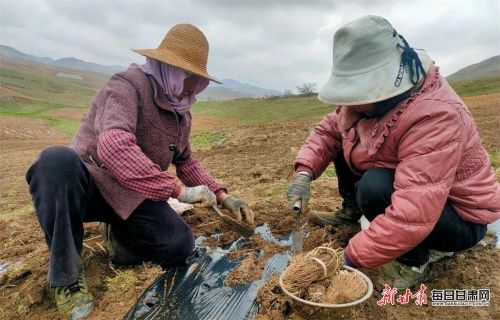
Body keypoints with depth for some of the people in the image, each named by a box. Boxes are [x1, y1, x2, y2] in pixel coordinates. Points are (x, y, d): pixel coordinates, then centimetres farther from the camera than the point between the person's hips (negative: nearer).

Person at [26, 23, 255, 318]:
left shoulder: (182, 113, 7)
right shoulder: (128, 85, -17)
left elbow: (187, 162, 17)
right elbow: (113, 146, -36)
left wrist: (223, 196, 7)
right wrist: (178, 189, -37)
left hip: (131, 197, 5)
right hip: (88, 185, -5)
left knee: (180, 245, -18)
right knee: (57, 159, -38)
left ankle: (119, 234, 15)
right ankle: (66, 272, -17)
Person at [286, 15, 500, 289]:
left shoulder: (434, 117, -36)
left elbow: (412, 217, -42)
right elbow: (328, 131, -2)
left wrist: (352, 257, -35)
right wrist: (304, 174, -19)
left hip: (461, 218, -7)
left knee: (375, 188, -35)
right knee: (344, 141, -1)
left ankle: (418, 257, -9)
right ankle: (351, 212, 14)